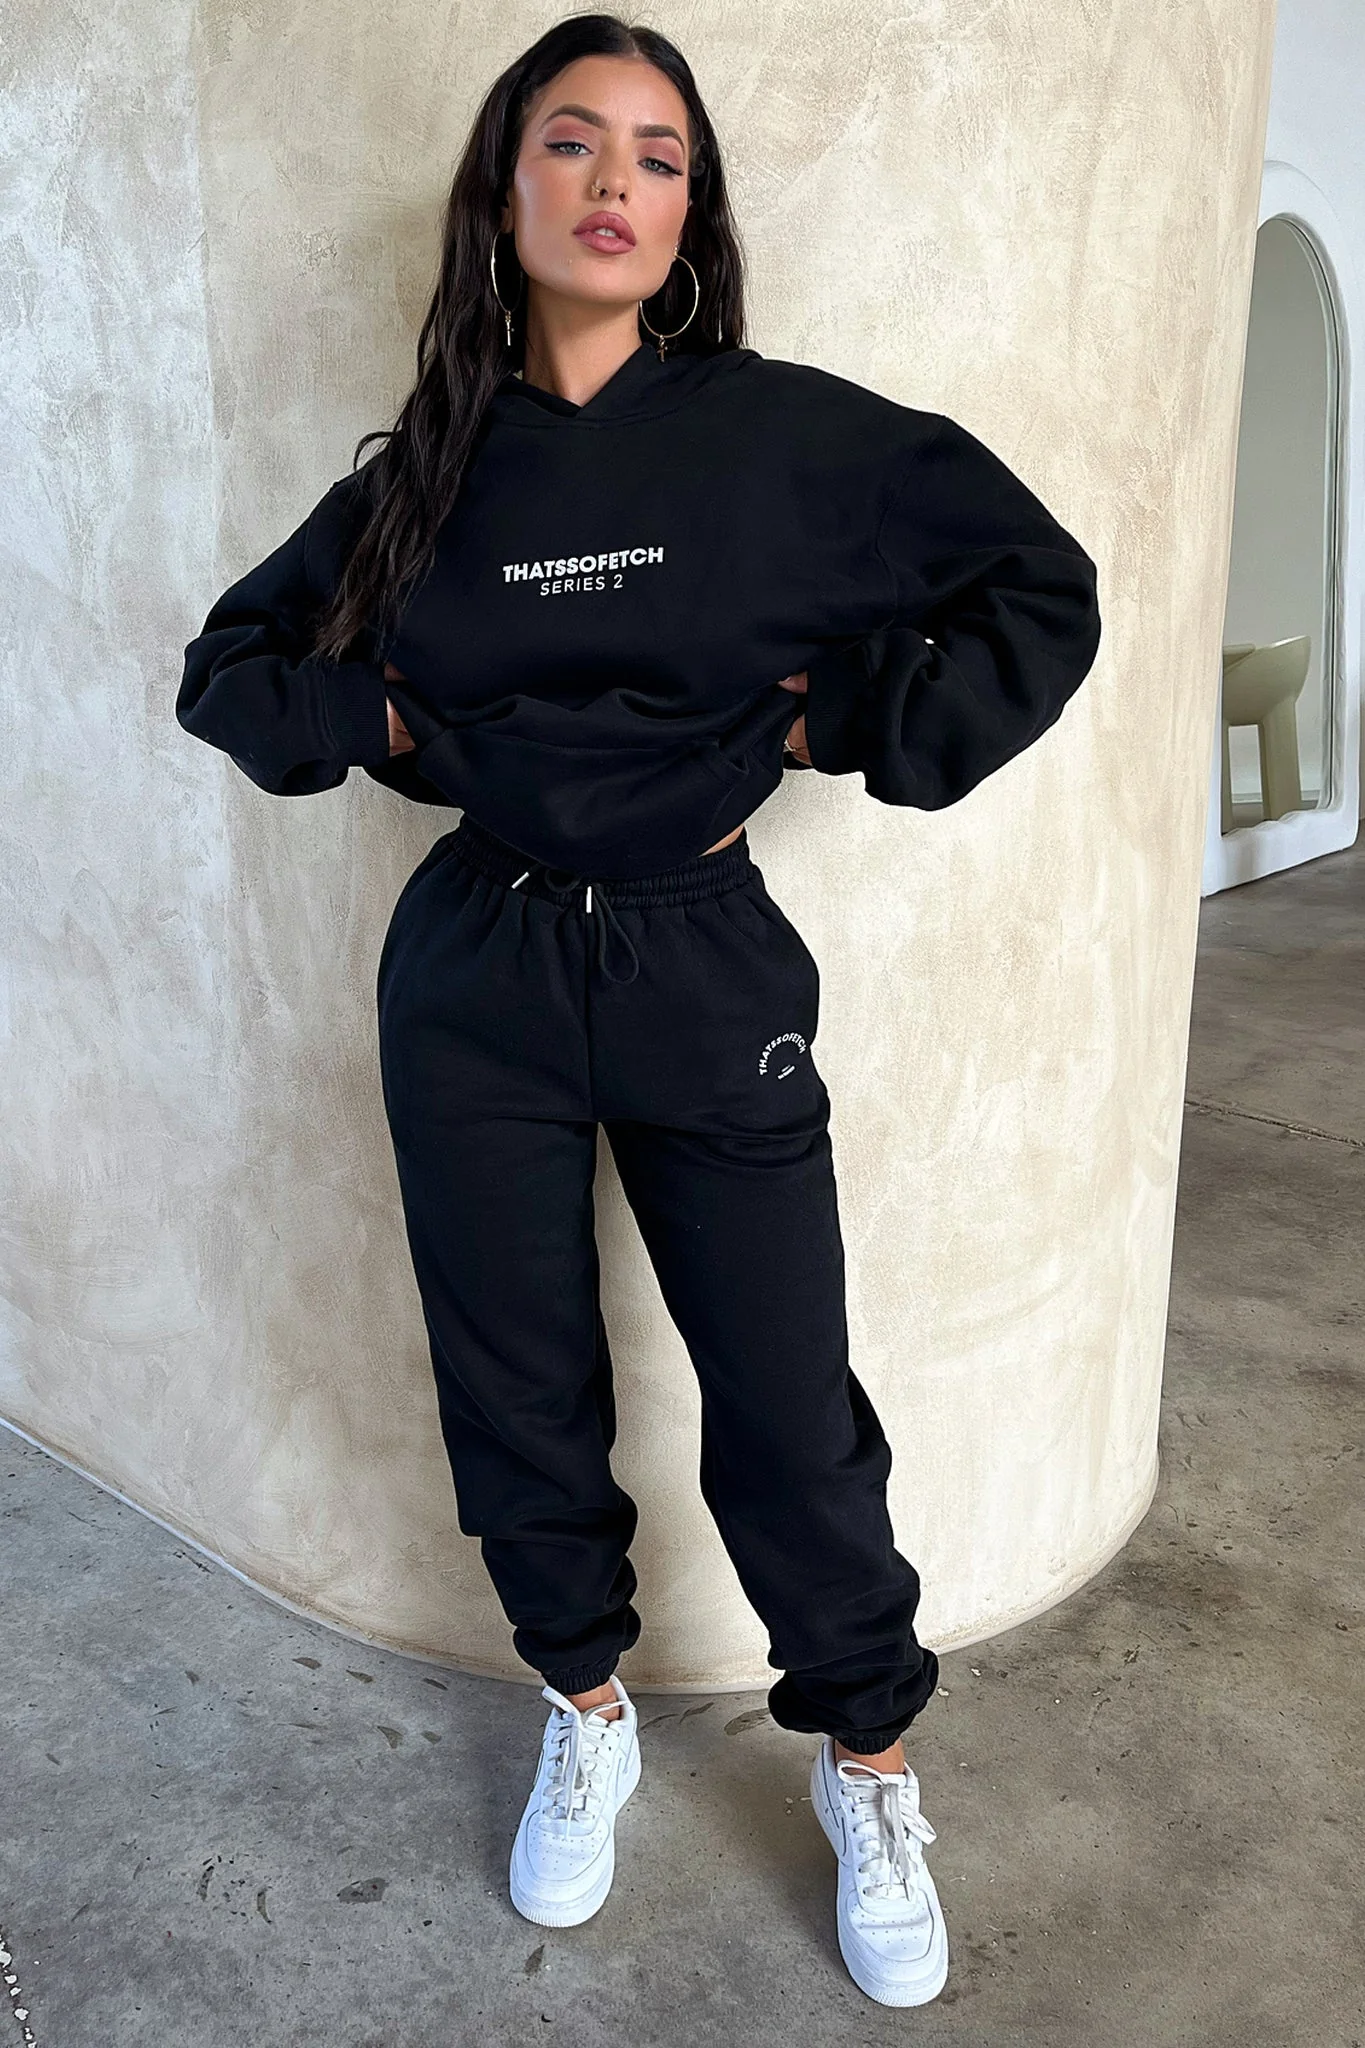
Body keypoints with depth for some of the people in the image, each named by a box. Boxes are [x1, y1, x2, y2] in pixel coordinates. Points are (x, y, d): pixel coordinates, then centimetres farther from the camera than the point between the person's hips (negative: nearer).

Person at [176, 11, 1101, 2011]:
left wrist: (843, 733, -5)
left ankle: (870, 1767, 28)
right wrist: (384, 722, -3)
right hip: (476, 985, 2)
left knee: (792, 1410, 3)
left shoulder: (783, 432, -3)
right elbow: (234, 667, 14)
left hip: (710, 977, -2)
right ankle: (589, 1714, 38)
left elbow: (1042, 593, 0)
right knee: (518, 1394, 12)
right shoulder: (428, 472, 4)